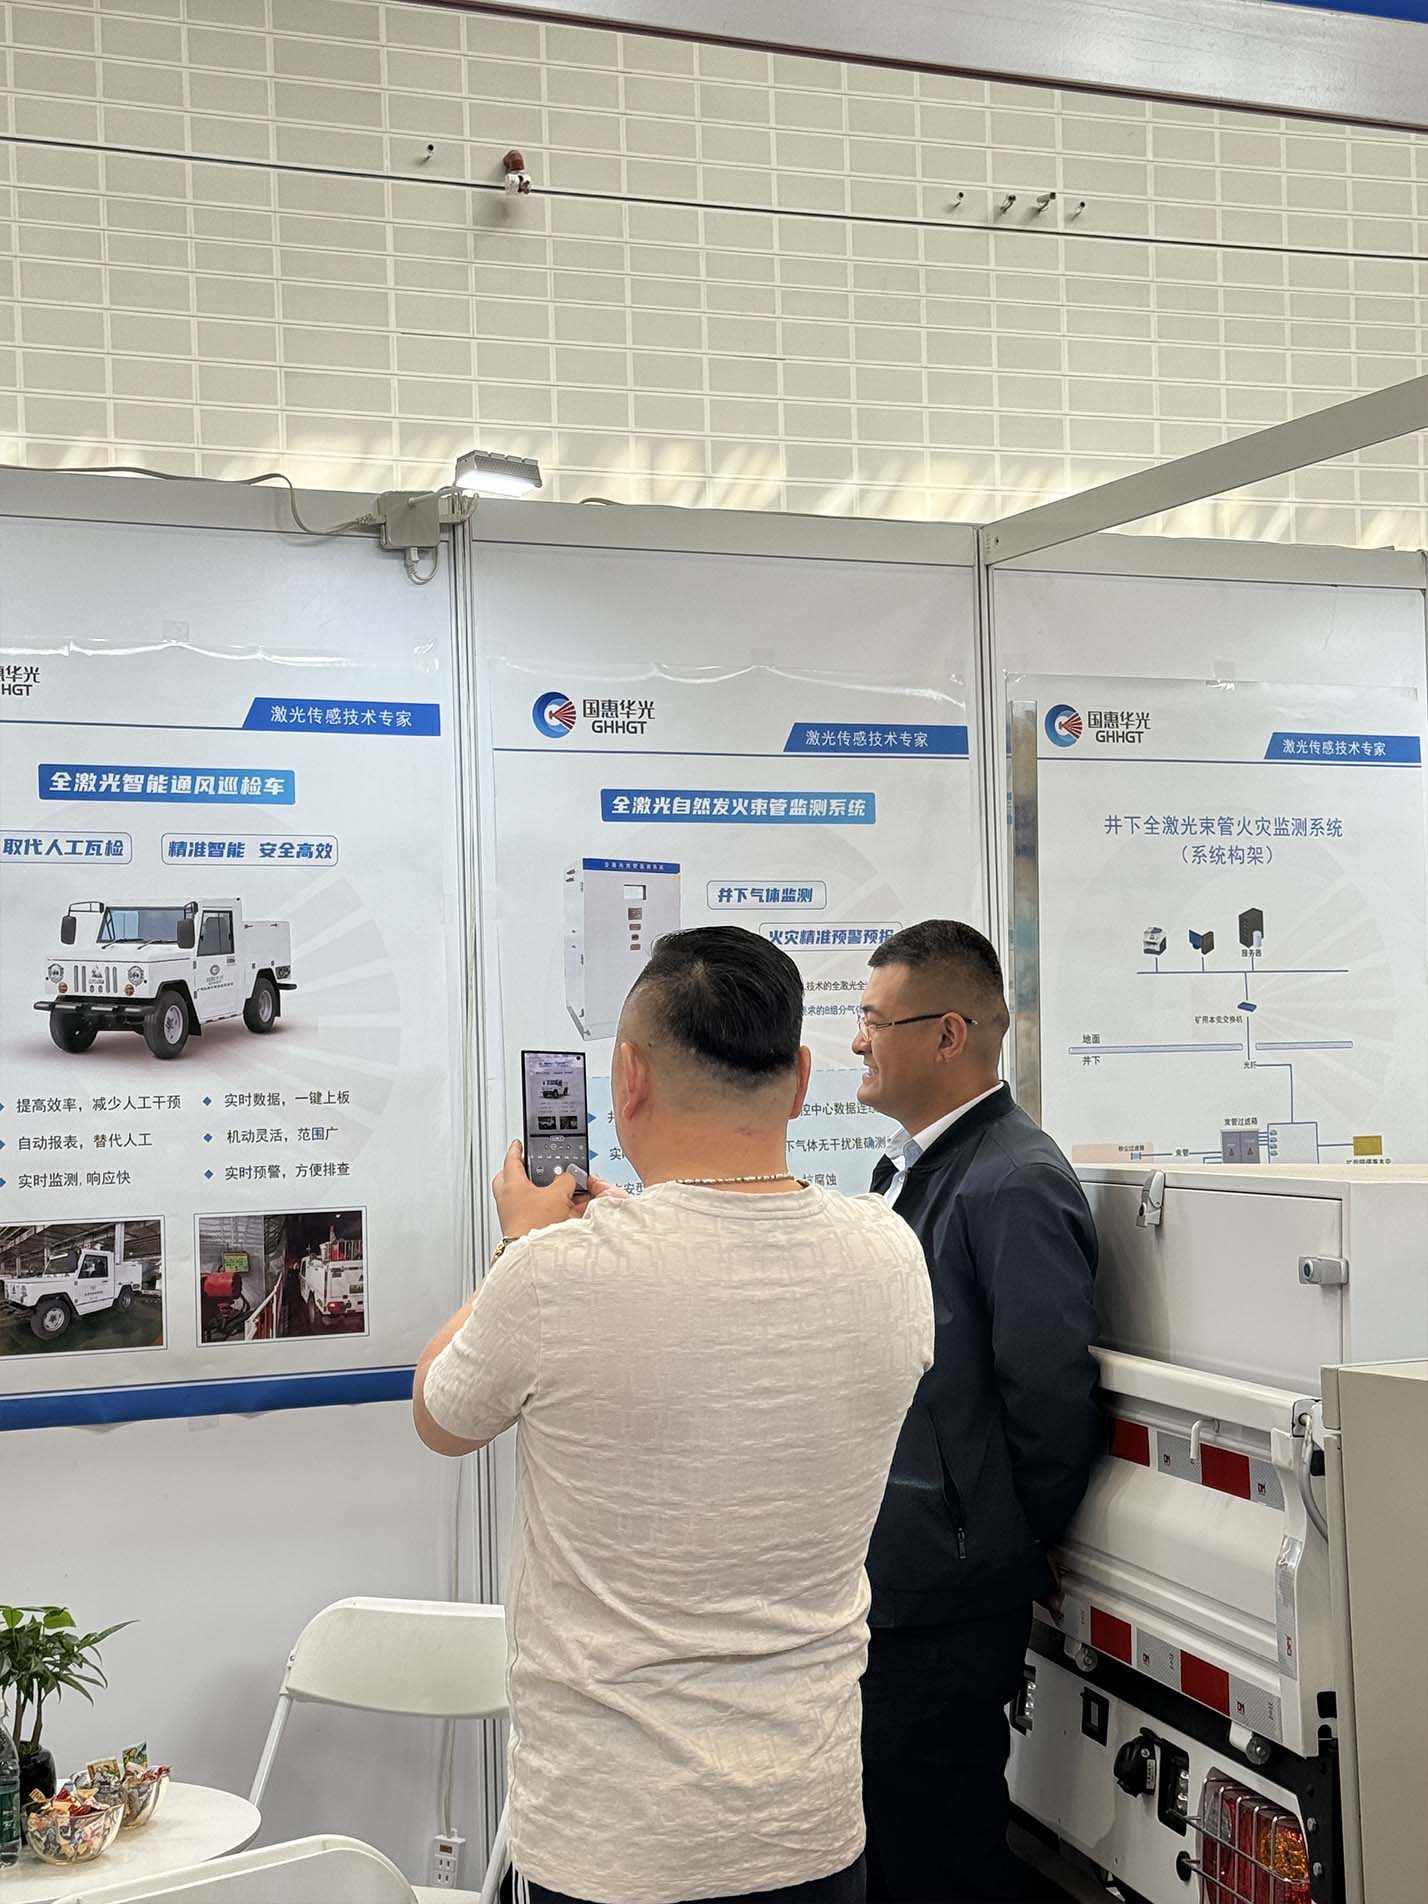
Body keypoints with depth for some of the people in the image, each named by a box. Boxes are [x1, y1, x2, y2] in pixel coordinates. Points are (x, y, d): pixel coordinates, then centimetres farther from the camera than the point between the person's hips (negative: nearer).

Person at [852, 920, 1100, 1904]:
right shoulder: (913, 1165, 14)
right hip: (884, 1582, 9)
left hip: (942, 1605, -9)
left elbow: (1049, 1399, -19)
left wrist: (1005, 1555, -8)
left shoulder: (1015, 1184, -18)